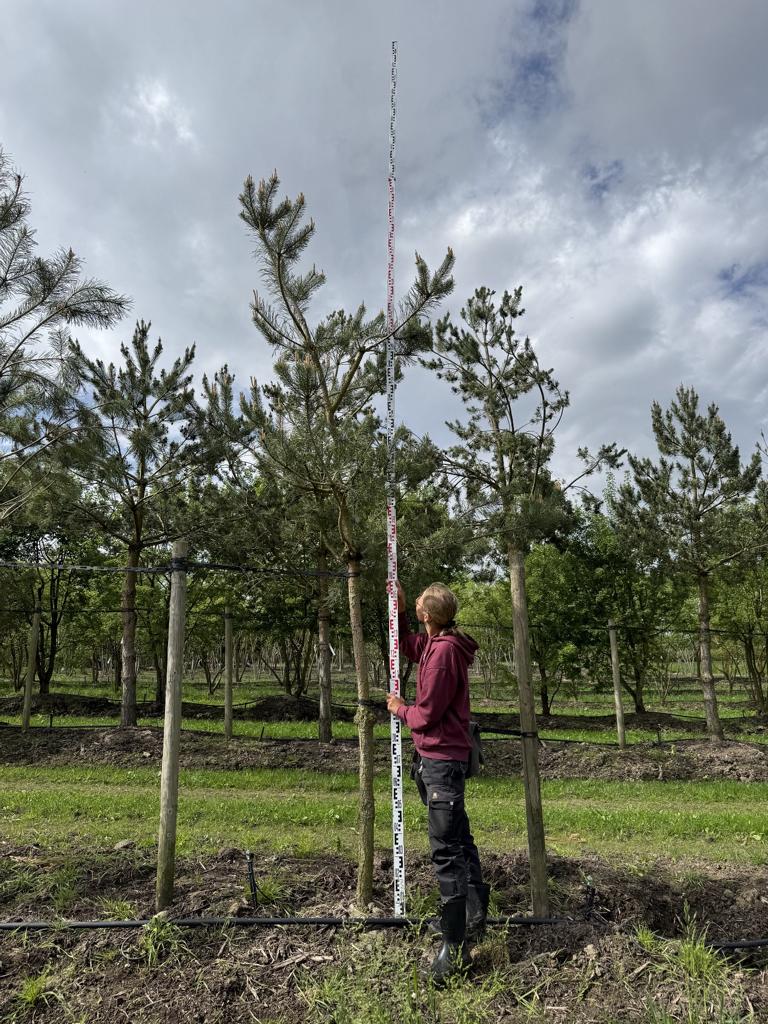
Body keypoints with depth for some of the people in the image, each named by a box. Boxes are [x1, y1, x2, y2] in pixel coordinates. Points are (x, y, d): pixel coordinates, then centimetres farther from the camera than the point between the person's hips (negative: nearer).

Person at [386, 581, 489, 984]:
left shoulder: (444, 651, -22)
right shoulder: (436, 644, 6)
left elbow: (426, 714, -20)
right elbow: (409, 646, 28)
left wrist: (399, 708, -1)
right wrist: (398, 610, 19)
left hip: (440, 759, -10)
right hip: (446, 757, 10)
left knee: (446, 850, -5)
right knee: (459, 840, 20)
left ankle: (455, 946, 2)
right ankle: (475, 918, 35)